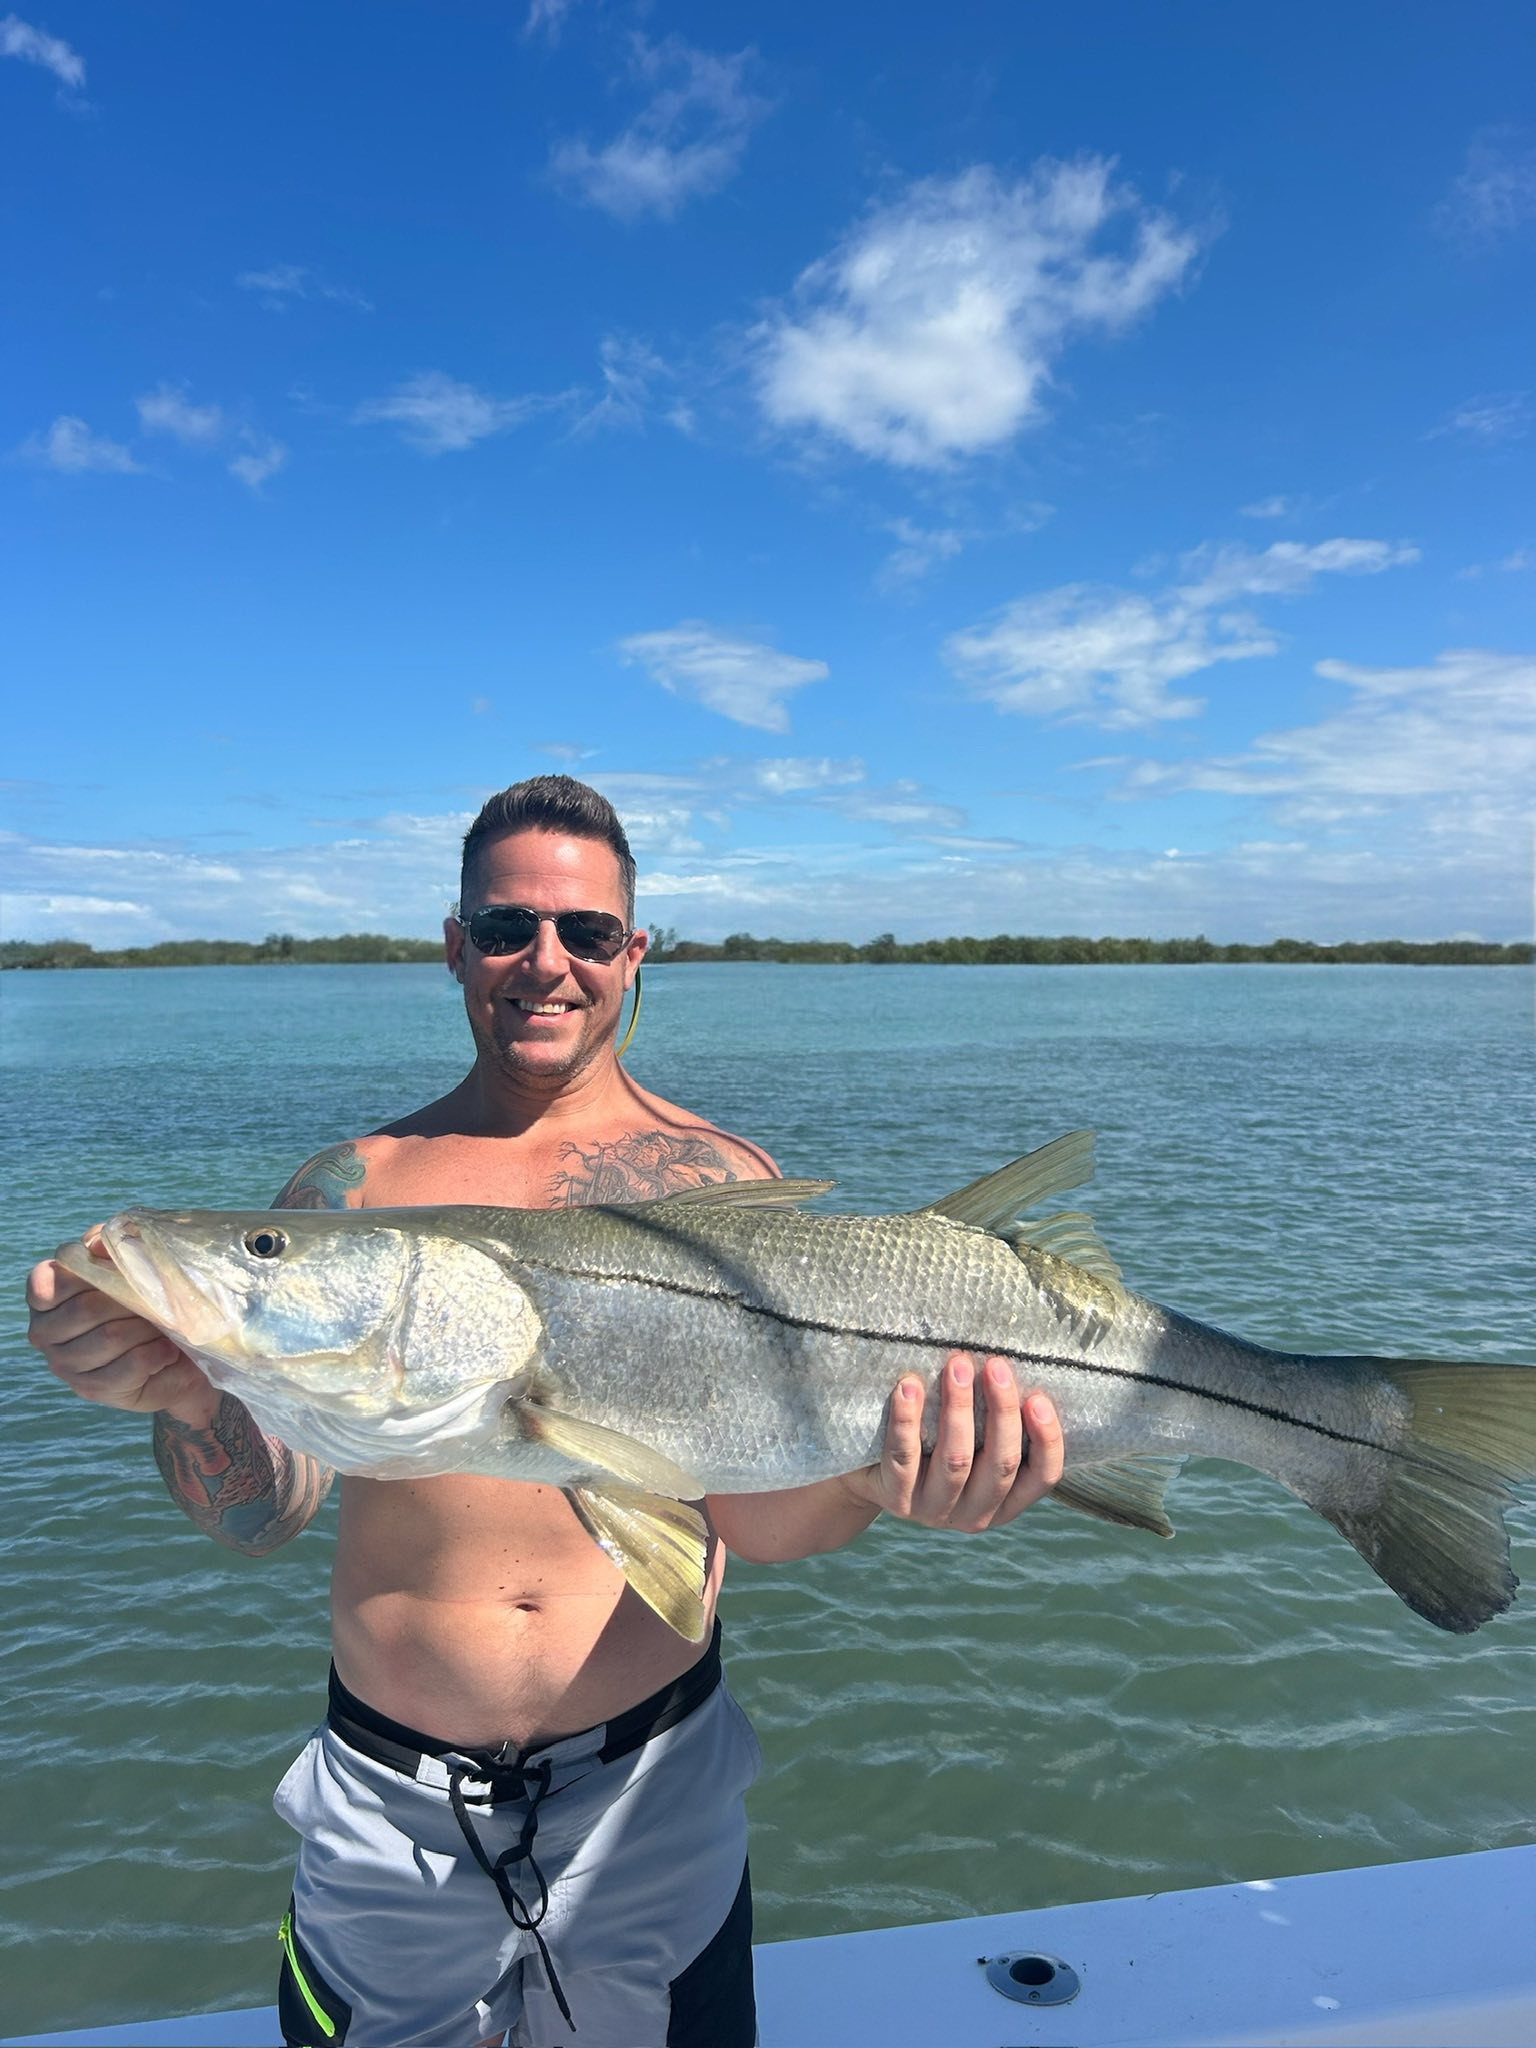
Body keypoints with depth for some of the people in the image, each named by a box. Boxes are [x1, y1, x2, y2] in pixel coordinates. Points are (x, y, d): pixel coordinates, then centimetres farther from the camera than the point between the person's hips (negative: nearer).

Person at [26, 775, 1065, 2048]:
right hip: (390, 1800, 1)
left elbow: (760, 1519, -9)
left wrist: (878, 1480, -30)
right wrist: (184, 1392, -27)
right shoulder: (352, 1188, -3)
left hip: (645, 1785, 0)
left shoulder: (722, 1183, -6)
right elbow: (265, 1511, -7)